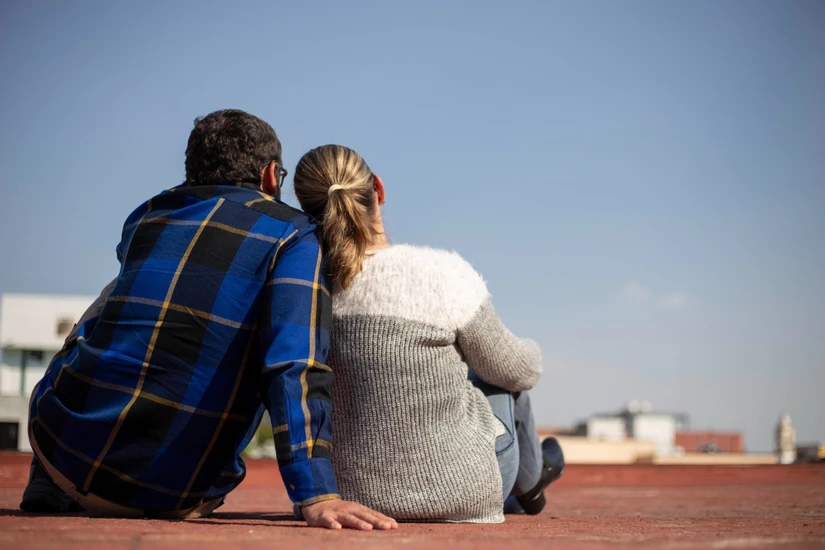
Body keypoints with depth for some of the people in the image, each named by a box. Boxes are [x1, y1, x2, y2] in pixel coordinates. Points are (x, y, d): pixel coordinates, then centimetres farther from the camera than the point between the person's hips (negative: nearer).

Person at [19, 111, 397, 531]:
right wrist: (316, 495, -24)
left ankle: (49, 491, 34)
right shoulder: (294, 237, -1)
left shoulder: (146, 217, 12)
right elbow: (296, 366, -17)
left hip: (62, 446, 2)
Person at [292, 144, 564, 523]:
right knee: (498, 372, 23)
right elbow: (519, 371, -6)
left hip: (355, 494, 4)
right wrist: (531, 354, 17)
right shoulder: (441, 274, -22)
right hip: (460, 493, -4)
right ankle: (528, 478, 50)